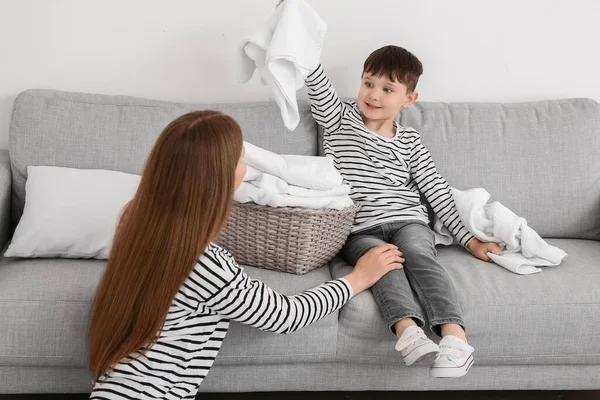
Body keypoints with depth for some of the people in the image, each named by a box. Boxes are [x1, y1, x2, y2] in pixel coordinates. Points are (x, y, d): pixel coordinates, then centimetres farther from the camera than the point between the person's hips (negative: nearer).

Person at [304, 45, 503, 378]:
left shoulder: (409, 141, 16)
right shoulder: (339, 119, 16)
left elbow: (437, 191, 12)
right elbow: (318, 84, -1)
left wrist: (470, 239, 7)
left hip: (407, 221, 1)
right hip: (359, 230, 0)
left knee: (418, 254, -32)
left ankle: (454, 338, -48)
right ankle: (408, 331, -55)